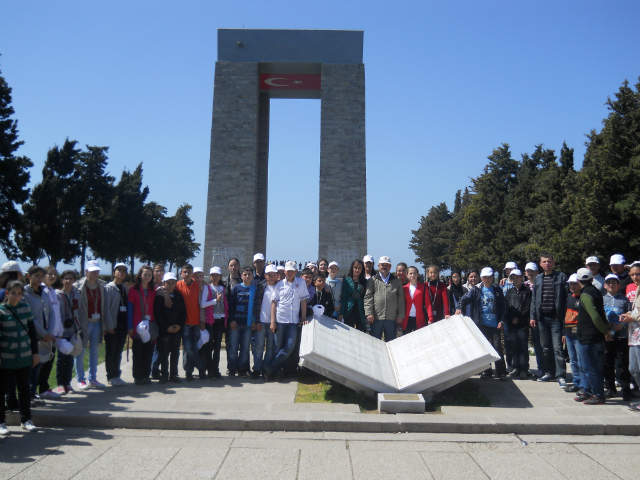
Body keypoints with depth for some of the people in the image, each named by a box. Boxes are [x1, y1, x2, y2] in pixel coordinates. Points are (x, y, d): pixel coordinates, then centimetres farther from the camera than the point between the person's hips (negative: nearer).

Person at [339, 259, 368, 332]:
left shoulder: (364, 281, 6)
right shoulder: (347, 280, 2)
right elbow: (343, 297, -1)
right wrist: (341, 313, -7)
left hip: (361, 312, 1)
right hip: (349, 312, -1)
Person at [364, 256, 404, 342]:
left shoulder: (396, 281, 14)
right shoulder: (372, 280, 7)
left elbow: (401, 299, 10)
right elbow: (368, 297, -1)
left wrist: (401, 315, 2)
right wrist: (369, 313, -10)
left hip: (392, 319, 2)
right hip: (376, 318, -1)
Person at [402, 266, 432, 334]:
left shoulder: (423, 287, 3)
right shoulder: (404, 288, 9)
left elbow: (427, 303, -2)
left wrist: (430, 318, -12)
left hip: (419, 320, -2)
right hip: (407, 320, 2)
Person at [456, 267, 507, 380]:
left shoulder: (497, 291, 7)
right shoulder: (476, 291, 7)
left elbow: (503, 307, 6)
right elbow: (465, 298, -2)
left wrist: (501, 321, -3)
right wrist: (459, 308, -21)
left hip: (495, 324, -1)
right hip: (482, 324, 1)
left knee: (497, 347, -5)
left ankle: (501, 372, 4)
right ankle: (486, 371, 16)